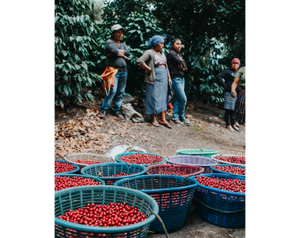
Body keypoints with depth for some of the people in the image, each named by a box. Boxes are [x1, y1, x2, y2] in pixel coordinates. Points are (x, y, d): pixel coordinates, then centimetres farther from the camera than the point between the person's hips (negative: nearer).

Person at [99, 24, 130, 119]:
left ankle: (117, 110, 14)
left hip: (123, 71, 6)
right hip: (113, 70, -6)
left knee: (121, 92, 5)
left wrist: (118, 52, -9)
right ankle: (103, 109, -2)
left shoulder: (123, 45, 21)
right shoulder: (109, 42, 4)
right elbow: (113, 50, -17)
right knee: (112, 91, -14)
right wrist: (122, 54, -1)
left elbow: (128, 53, 0)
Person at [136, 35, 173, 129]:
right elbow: (139, 61, -18)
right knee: (153, 97, -1)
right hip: (154, 79, -7)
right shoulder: (149, 52, -6)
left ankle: (163, 119, 10)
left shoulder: (162, 54, 18)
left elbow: (166, 66, 24)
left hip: (163, 78, 8)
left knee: (163, 98, 6)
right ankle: (153, 119, 7)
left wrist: (169, 77, 16)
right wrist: (148, 69, -12)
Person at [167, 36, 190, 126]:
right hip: (175, 79, -8)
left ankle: (175, 117, 14)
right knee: (183, 99, -6)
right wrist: (183, 65, 5)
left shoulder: (179, 54, 18)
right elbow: (181, 63, -16)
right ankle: (181, 117, 10)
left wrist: (184, 68, -9)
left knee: (177, 99, 8)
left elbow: (186, 68, 12)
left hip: (181, 78, 8)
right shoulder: (171, 53, -7)